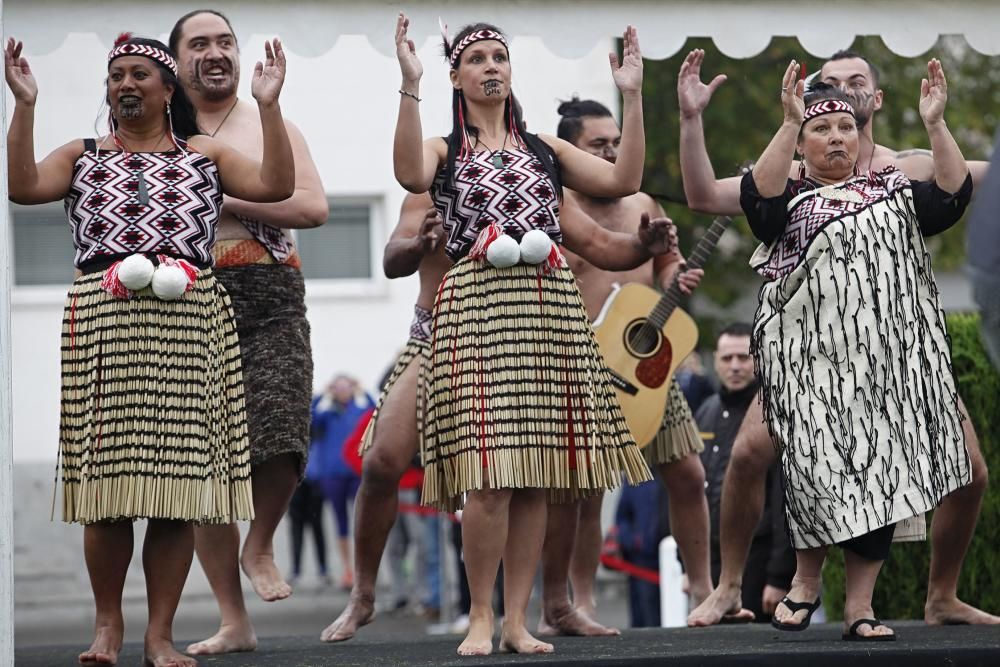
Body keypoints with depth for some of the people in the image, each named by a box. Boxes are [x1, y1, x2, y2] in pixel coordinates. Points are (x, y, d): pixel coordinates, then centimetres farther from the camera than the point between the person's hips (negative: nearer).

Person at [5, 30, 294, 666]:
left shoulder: (205, 154, 15)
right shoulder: (83, 156, 15)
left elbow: (276, 185, 3)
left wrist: (268, 106, -4)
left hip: (188, 325, 0)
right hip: (103, 322, 0)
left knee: (176, 490, -2)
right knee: (107, 473, -2)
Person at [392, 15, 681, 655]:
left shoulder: (544, 148, 19)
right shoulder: (445, 150, 10)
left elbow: (624, 180, 8)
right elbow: (410, 174, -15)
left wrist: (633, 97, 3)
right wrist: (410, 88, -22)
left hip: (551, 306, 3)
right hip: (475, 305, -3)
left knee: (536, 473, 1)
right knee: (489, 472, -13)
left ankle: (517, 620, 6)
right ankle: (481, 618, -2)